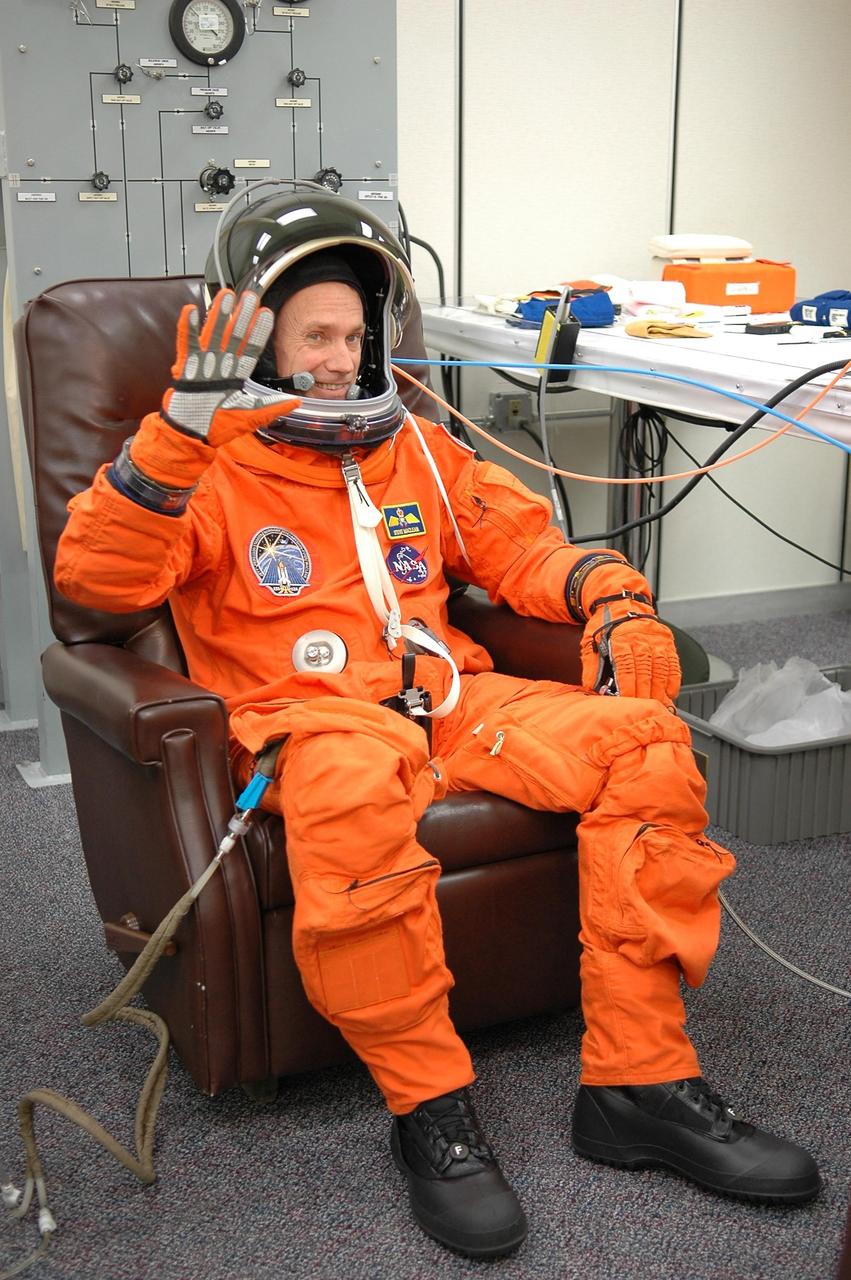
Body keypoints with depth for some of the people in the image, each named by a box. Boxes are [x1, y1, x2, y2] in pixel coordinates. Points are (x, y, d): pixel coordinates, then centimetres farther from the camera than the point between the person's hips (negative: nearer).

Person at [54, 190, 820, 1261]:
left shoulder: (414, 449, 22)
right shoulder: (208, 469, 6)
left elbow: (519, 546, 22)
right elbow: (98, 576, -11)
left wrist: (612, 598, 1)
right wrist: (183, 427, -23)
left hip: (450, 700, 5)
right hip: (308, 715, -5)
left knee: (643, 739, -19)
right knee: (355, 785, -41)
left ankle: (637, 1084, -15)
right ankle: (430, 1109, -24)